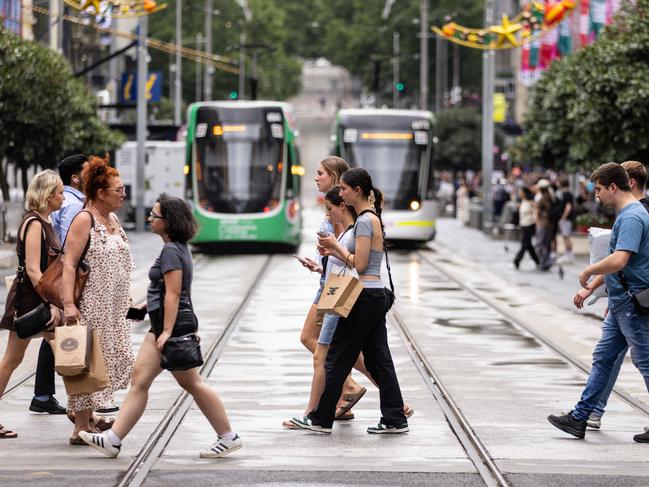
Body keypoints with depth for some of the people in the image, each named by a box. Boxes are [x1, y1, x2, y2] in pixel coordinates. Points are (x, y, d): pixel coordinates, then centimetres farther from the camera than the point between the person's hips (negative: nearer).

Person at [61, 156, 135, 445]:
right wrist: (68, 304, -27)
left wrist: (126, 300, 23)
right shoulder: (84, 220, -12)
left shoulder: (112, 220, 14)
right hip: (90, 307, -9)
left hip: (113, 308, 9)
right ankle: (80, 429, -1)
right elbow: (69, 264, -19)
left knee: (116, 360, 9)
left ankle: (90, 419, 19)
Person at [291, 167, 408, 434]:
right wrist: (334, 251, 8)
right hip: (377, 295, 10)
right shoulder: (372, 218, 15)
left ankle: (321, 419, 7)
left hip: (365, 298, -10)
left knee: (338, 358, 0)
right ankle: (395, 419, 7)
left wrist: (337, 246, -6)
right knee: (378, 359, 9)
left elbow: (359, 264, -18)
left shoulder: (365, 221, -15)